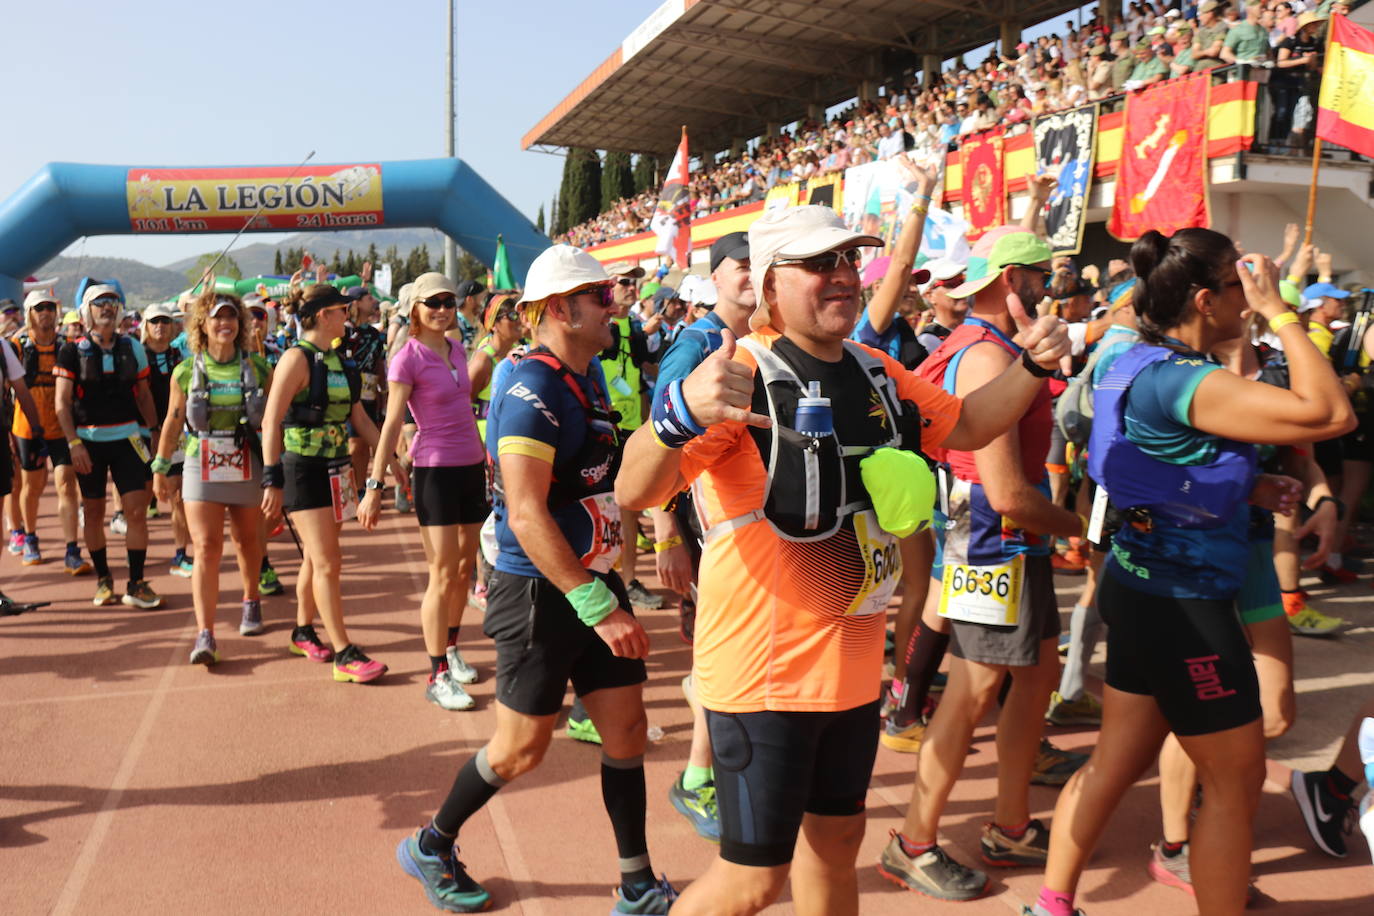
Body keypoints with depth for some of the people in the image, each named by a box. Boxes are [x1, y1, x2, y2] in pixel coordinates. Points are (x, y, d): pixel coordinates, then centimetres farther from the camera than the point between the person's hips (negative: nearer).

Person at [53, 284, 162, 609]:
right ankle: (103, 579, 22)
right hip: (88, 441, -1)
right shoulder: (72, 351, -1)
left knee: (137, 511, -5)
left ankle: (136, 584, 2)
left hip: (127, 438, 1)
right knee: (94, 513, 8)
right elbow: (62, 402, -3)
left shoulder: (132, 347, 6)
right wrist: (74, 443, -12)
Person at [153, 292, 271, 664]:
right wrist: (161, 467, 10)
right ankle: (205, 634, -10)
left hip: (248, 466, 1)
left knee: (247, 542, 16)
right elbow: (173, 422, 8)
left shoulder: (258, 368, 1)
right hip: (201, 468, -1)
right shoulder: (186, 371, 1)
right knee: (206, 549, -8)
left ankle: (251, 602, 41)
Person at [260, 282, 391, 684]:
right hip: (303, 469, -7)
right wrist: (272, 481, -20)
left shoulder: (339, 361, 10)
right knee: (327, 563, -7)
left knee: (315, 558, 16)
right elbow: (271, 422, -16)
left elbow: (359, 416, 16)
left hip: (336, 467, 7)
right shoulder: (297, 358, -13)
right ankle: (344, 655, -3)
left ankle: (303, 632, 32)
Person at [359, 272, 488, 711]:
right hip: (435, 471, -7)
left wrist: (486, 457, 21)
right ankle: (438, 677, 4)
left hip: (470, 467, 7)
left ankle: (451, 648, 31)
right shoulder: (408, 357, -11)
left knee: (465, 568, 14)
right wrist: (374, 486, -18)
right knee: (443, 576, -5)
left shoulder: (457, 349, 9)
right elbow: (392, 424, -15)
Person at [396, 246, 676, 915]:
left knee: (626, 730, 10)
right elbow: (527, 515, -28)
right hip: (542, 592, -8)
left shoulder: (586, 380, 9)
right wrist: (599, 608, -28)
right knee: (522, 748, 6)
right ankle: (430, 846, 30)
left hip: (593, 583, 8)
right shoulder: (533, 389, -20)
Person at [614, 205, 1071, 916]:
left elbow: (965, 427, 22)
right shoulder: (741, 373, -19)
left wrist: (1030, 366, 6)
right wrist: (682, 412, -52)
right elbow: (633, 491, -31)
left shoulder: (875, 372, 6)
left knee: (837, 837, 22)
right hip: (765, 668, -7)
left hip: (852, 663, 8)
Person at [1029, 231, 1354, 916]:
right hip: (1182, 603, -10)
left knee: (1116, 761, 18)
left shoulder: (1144, 369, 8)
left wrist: (1247, 489, 4)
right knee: (1237, 782, 7)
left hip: (1143, 587, 10)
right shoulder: (1183, 381, -23)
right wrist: (1278, 311, -19)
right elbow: (1330, 414, -27)